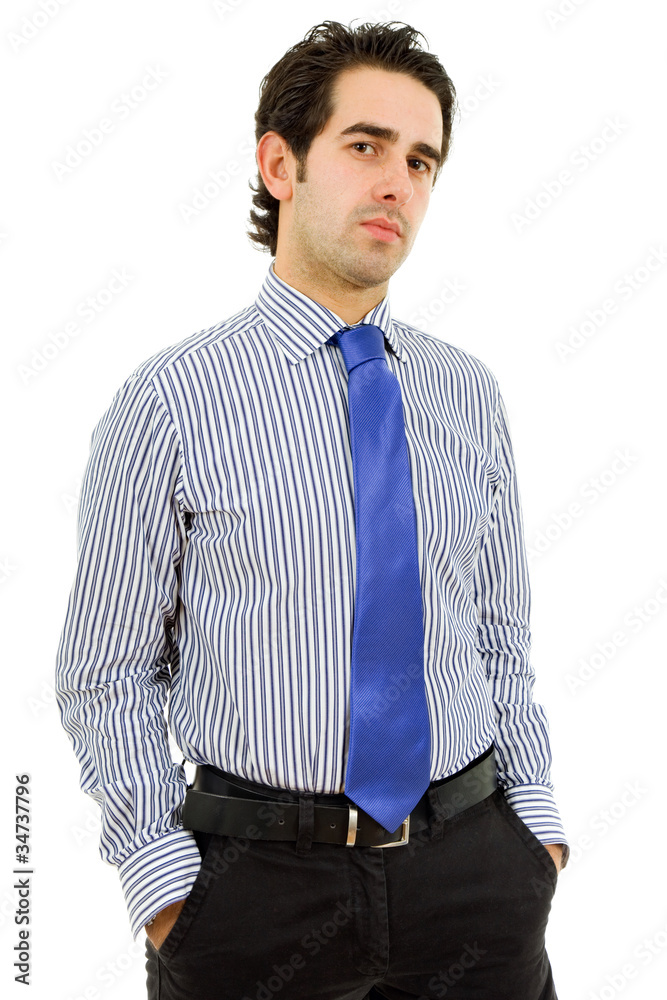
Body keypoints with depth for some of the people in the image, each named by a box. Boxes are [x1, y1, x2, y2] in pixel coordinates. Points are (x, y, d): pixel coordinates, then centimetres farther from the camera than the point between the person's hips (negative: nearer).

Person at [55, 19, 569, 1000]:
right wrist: (164, 885, -10)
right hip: (254, 883, -3)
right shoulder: (170, 401, -8)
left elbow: (503, 636, 9)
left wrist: (536, 818, 4)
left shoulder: (470, 394, 4)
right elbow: (108, 676, -5)